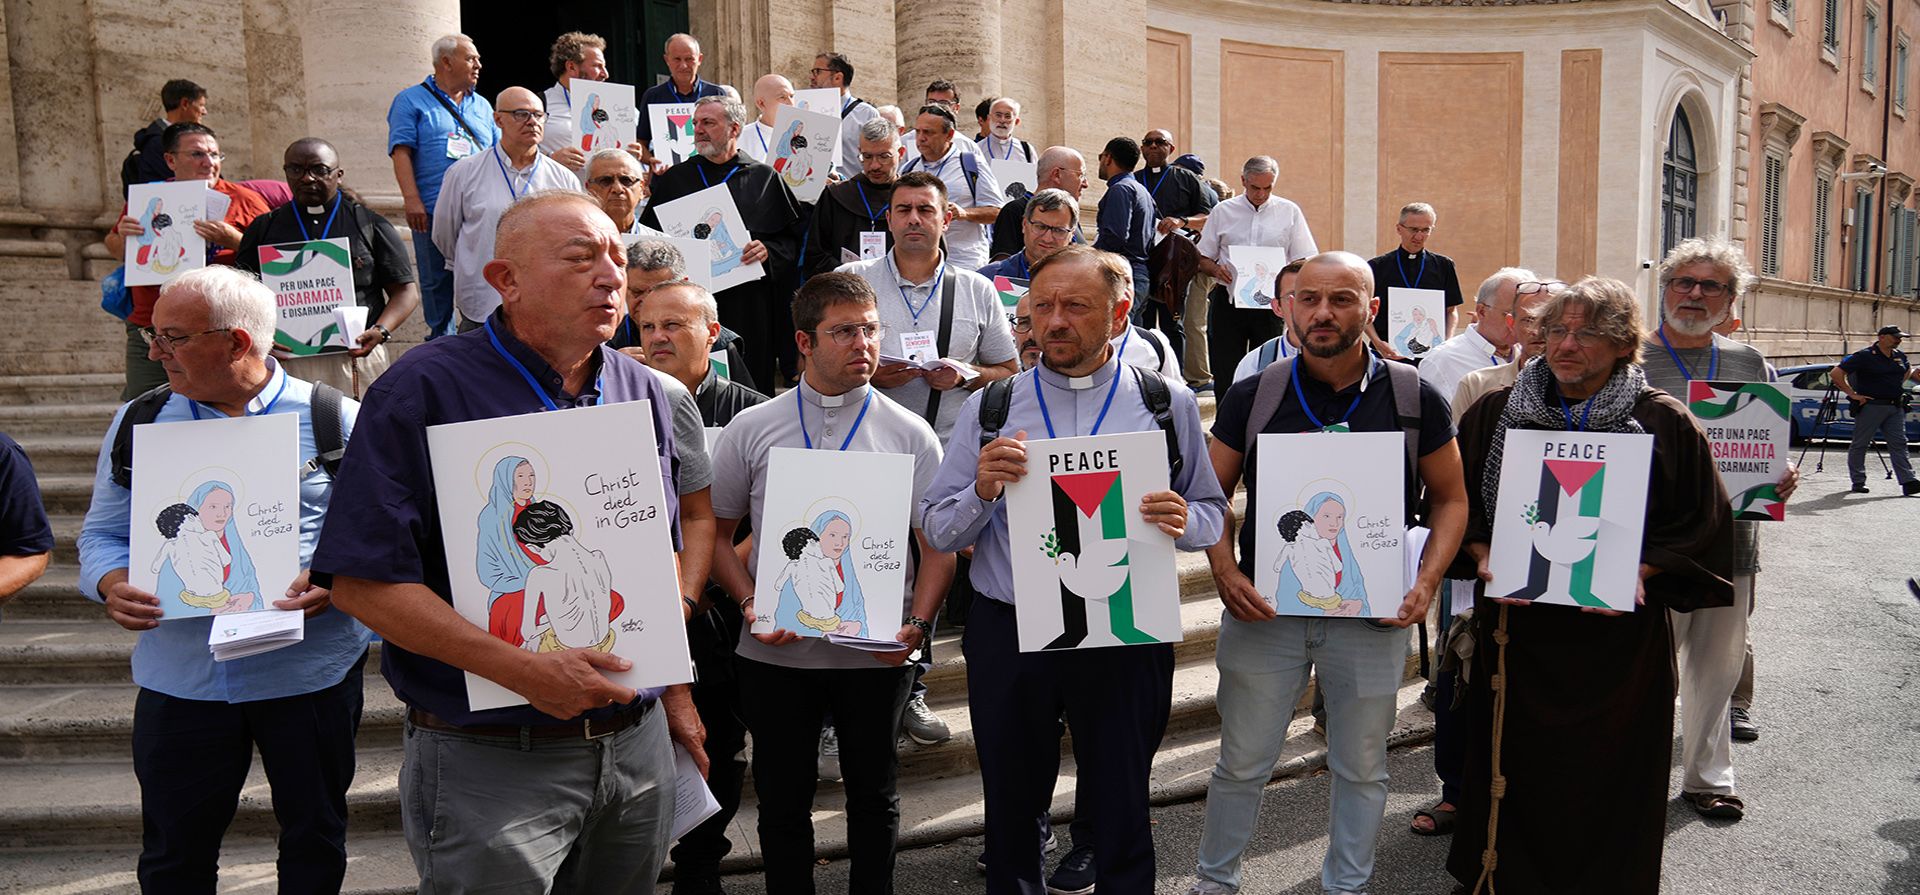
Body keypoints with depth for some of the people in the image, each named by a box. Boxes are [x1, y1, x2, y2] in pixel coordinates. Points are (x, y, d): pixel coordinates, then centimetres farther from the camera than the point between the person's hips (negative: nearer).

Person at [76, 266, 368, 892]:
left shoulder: (334, 421, -2)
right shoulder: (137, 424, 8)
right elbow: (103, 534, 12)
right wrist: (112, 584, -9)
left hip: (310, 673, -2)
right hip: (178, 676, 3)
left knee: (315, 841, 12)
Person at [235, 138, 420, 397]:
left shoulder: (371, 225, 9)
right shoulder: (263, 229, 14)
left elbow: (406, 291, 7)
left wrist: (381, 331, -10)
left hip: (356, 357, -1)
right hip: (286, 360, 1)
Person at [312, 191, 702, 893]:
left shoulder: (642, 392, 7)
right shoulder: (425, 390, -12)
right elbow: (362, 580, -18)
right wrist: (522, 670, -24)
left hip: (638, 747, 6)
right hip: (490, 763, -5)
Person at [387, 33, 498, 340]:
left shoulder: (481, 106, 20)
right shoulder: (411, 101, 6)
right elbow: (401, 151, -3)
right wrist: (411, 199, -14)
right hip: (433, 212, -4)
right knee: (437, 284, 0)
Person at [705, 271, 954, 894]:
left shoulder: (910, 435, 0)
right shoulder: (751, 430, 1)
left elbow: (938, 545, 0)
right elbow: (716, 533, 5)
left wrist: (918, 624, -14)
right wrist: (751, 603, -10)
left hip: (877, 653, 0)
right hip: (776, 651, 0)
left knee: (874, 795, 15)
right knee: (782, 798, 13)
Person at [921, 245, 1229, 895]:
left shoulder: (1169, 405, 2)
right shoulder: (988, 409, 2)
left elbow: (1212, 516, 7)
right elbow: (939, 533, 3)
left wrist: (1182, 520, -16)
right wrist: (983, 492, -17)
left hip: (1127, 639, -1)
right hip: (1007, 635, 1)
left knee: (1122, 813, 10)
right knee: (1011, 811, 16)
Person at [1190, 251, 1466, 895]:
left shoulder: (1415, 400, -3)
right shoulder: (1252, 397, -3)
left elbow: (1450, 499, 6)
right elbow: (1211, 494, 5)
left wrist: (1426, 583, -8)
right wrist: (1224, 570, -11)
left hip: (1373, 617, 0)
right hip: (1264, 607, 0)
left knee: (1362, 767, 15)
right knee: (1242, 763, 11)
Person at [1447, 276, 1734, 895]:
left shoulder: (1664, 424, -2)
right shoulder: (1495, 413, 3)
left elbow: (1702, 524, 0)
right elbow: (1458, 502, 9)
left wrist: (1636, 573, -14)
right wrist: (1483, 558, -8)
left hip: (1615, 630, -1)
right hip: (1515, 625, 2)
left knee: (1607, 771, 8)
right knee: (1511, 768, 9)